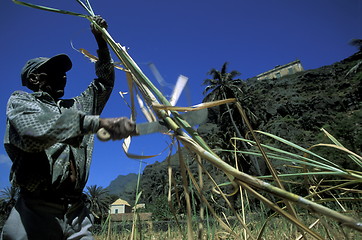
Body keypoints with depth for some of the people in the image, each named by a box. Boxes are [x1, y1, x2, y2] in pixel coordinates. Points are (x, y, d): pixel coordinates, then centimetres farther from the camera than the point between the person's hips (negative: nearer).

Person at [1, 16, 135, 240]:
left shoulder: (76, 106, 18)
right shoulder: (20, 101, 3)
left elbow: (104, 82, 25)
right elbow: (33, 130, -20)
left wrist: (102, 42, 17)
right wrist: (99, 122, -31)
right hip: (36, 212, -4)